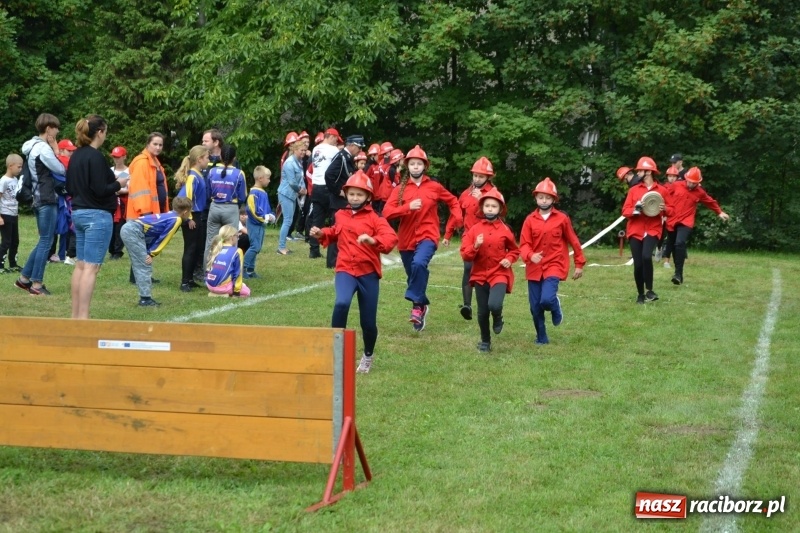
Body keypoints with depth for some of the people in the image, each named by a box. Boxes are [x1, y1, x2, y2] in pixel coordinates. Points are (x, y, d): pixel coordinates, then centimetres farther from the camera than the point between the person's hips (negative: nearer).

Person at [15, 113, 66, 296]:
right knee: (46, 242, -5)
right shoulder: (43, 148, -16)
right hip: (46, 200, -10)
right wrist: (56, 150, -4)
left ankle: (24, 278, 18)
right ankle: (36, 284, -2)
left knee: (44, 241, 16)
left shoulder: (34, 146, 15)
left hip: (40, 199, 10)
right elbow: (61, 170, -11)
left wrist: (53, 151, 6)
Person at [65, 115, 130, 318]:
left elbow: (70, 187, 16)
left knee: (80, 264, 12)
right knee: (91, 267, -8)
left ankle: (76, 315, 15)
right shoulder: (95, 157, -16)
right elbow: (100, 191, -19)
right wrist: (118, 184, -4)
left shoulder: (76, 156, 10)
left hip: (78, 213, 9)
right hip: (97, 216, -9)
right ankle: (83, 316, -9)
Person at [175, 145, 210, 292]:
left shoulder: (199, 175, 10)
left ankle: (190, 279, 22)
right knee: (190, 249, -4)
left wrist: (197, 218, 13)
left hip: (198, 216, 9)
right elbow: (186, 197, -23)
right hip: (191, 217, -9)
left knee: (197, 249, 13)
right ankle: (184, 282, 1)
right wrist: (189, 218, -19)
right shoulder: (192, 176, -18)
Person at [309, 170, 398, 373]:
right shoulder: (341, 216, 8)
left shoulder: (374, 218, -5)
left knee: (368, 321, 5)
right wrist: (322, 234, 9)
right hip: (345, 269, 1)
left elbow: (391, 238, -19)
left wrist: (373, 240, -37)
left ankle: (368, 356, 32)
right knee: (341, 303, -29)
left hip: (368, 272, -1)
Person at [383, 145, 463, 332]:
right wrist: (408, 207, -23)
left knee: (419, 263, -32)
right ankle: (422, 305, 37)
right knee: (413, 276, 13)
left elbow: (454, 203, 13)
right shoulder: (400, 189, 1)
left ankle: (417, 305, -25)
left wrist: (450, 229, 8)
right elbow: (387, 212, -10)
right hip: (406, 239, 3)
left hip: (427, 235, -3)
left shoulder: (434, 187, 0)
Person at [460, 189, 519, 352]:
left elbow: (514, 250, 14)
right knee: (482, 311, 8)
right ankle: (485, 341, 29)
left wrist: (509, 259, -6)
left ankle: (498, 318, 11)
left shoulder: (505, 230, -3)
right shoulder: (474, 229, -2)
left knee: (494, 304, -25)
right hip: (480, 275, 2)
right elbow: (465, 255, -3)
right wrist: (475, 247, -21)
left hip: (499, 274, -2)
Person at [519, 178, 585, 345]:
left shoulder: (562, 218, -2)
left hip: (554, 265, -2)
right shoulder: (530, 220, 0)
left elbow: (573, 241, 6)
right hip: (534, 268, 2)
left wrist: (579, 264, 9)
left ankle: (556, 309, 15)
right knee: (535, 306, 4)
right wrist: (530, 255, -25)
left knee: (547, 299, -22)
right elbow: (524, 244, -3)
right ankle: (541, 338, 24)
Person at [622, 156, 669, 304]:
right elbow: (625, 211, 3)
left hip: (653, 230, -2)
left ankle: (649, 290, -12)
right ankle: (640, 294, 18)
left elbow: (670, 211, 9)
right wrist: (635, 210, -17)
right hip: (635, 231, 2)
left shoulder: (662, 190, 2)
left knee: (646, 256, -26)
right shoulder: (633, 190, 6)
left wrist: (664, 209, -13)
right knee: (638, 264, 0)